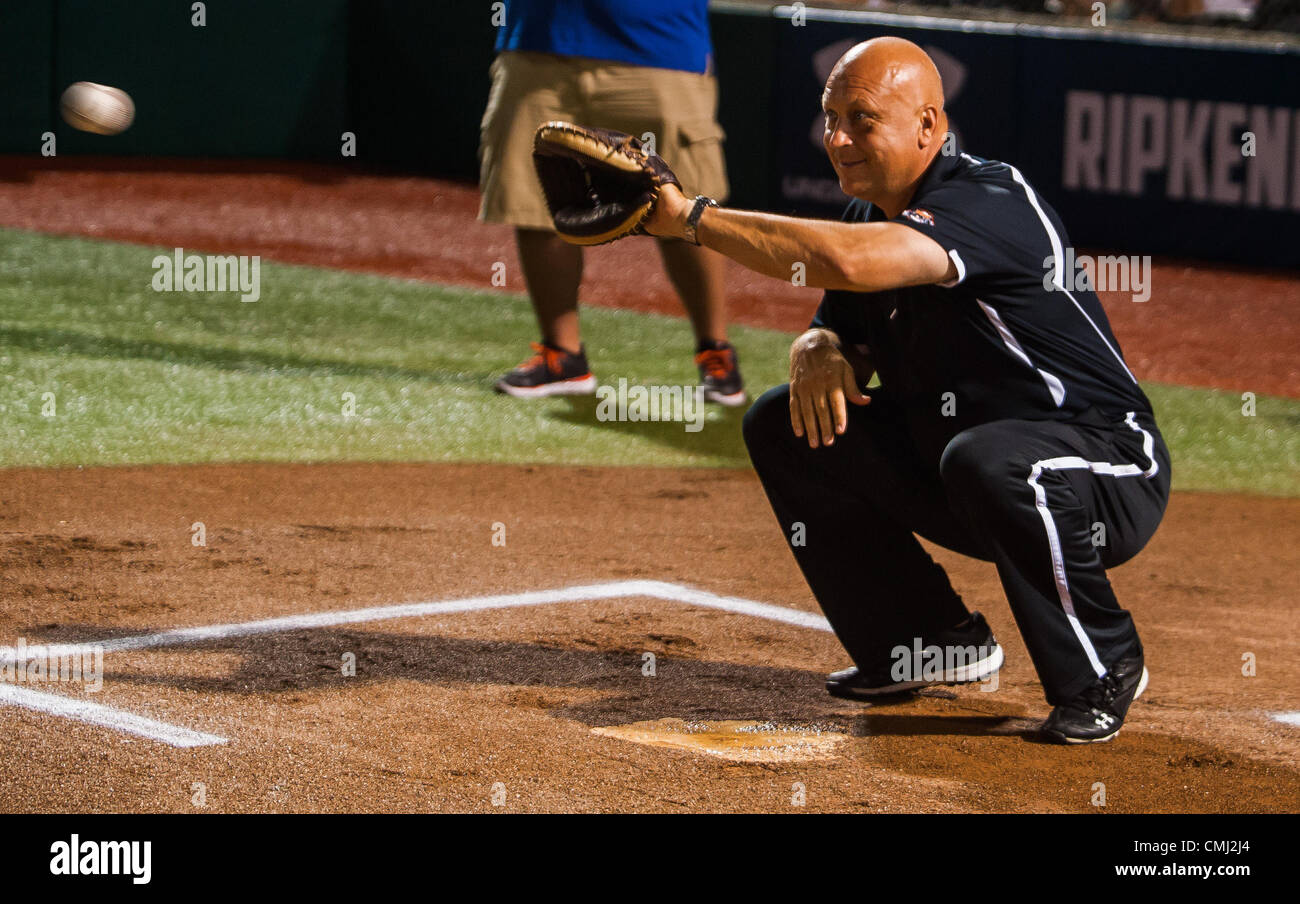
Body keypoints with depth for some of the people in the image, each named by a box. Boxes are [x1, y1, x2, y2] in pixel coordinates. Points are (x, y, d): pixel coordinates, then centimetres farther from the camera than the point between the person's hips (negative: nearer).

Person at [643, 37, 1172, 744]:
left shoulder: (989, 200, -25)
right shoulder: (872, 216, 4)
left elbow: (849, 261, -42)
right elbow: (840, 332, 11)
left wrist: (690, 216, -35)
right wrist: (818, 352, -15)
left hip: (1110, 480, -9)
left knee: (986, 459, -40)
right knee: (783, 425, 1)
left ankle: (1102, 669, -15)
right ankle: (933, 641, 10)